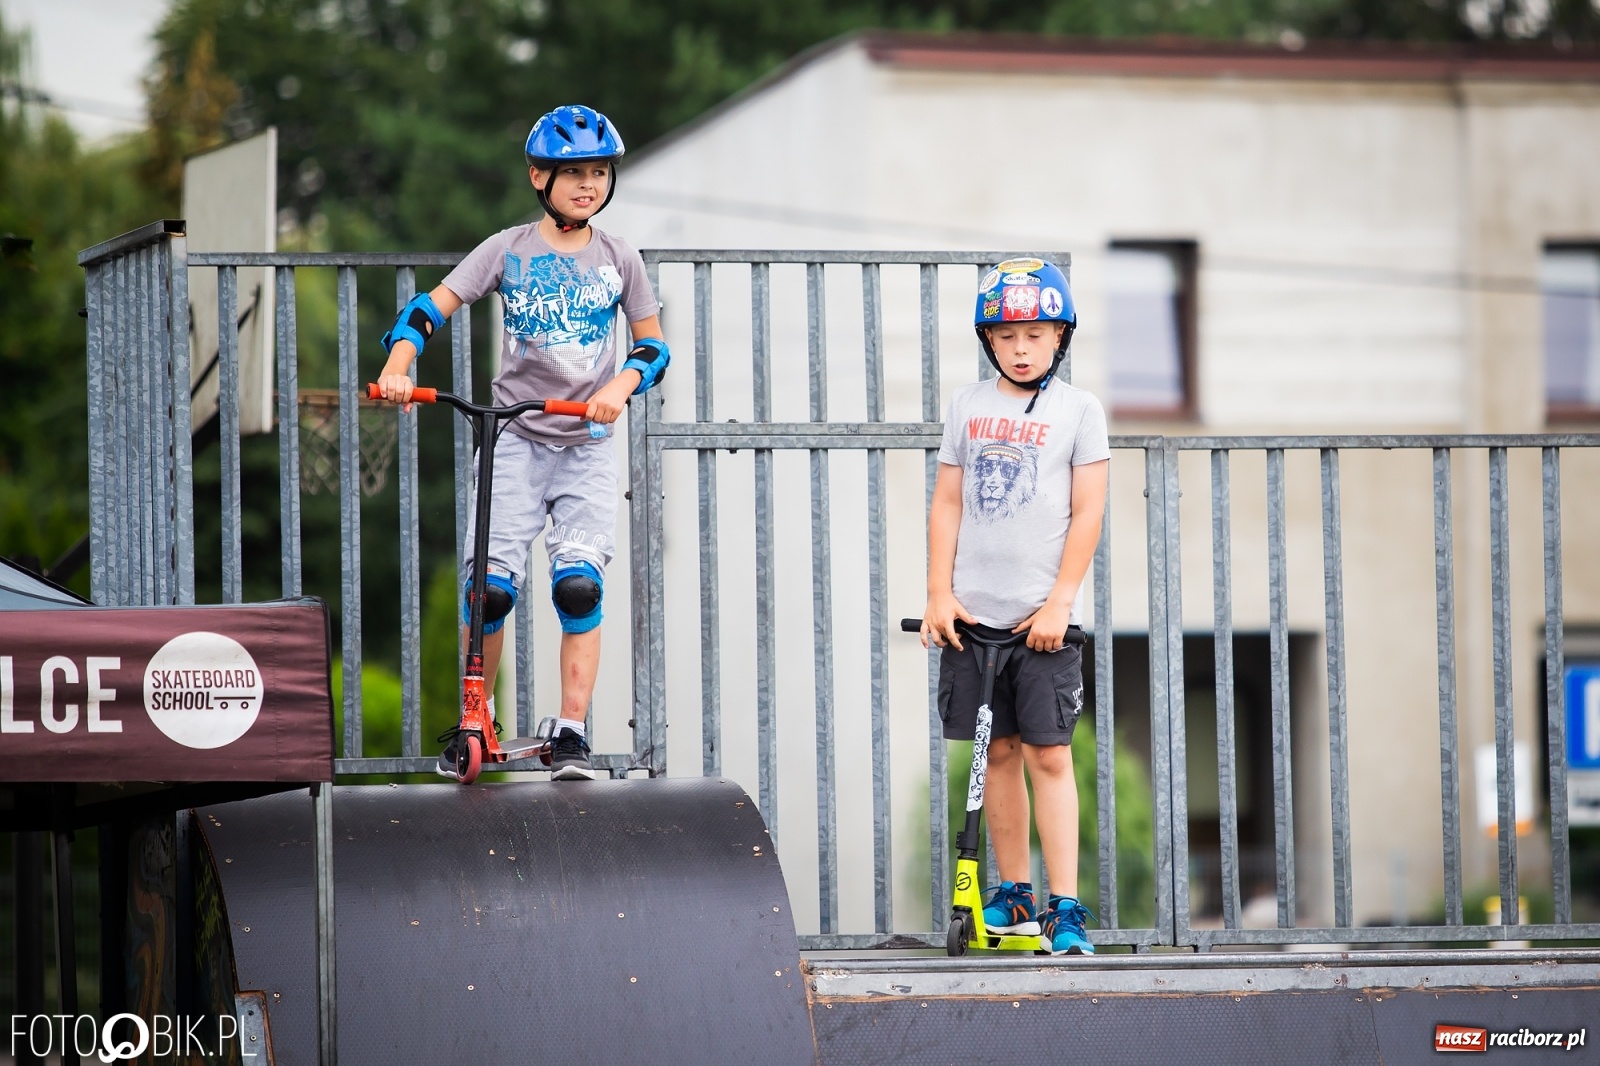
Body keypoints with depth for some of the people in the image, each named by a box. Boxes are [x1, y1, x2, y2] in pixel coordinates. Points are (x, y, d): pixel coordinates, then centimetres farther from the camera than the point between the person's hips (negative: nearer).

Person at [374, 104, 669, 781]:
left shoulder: (619, 261, 5)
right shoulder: (510, 249, 1)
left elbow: (653, 345, 6)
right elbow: (431, 307, -4)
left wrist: (623, 383, -16)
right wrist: (398, 366, -21)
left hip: (587, 444, 0)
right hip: (516, 437, 0)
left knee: (580, 584, -14)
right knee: (491, 585, -9)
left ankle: (571, 736, -9)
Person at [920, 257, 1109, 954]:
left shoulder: (1078, 410, 2)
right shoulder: (967, 407, 10)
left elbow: (1088, 513, -2)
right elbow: (947, 503, 11)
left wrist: (1059, 602, -9)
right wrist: (939, 593, 2)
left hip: (1043, 615, -3)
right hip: (973, 610, 3)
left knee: (1049, 755, -7)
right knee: (998, 752, 8)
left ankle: (1066, 909, -8)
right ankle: (1013, 894, 18)